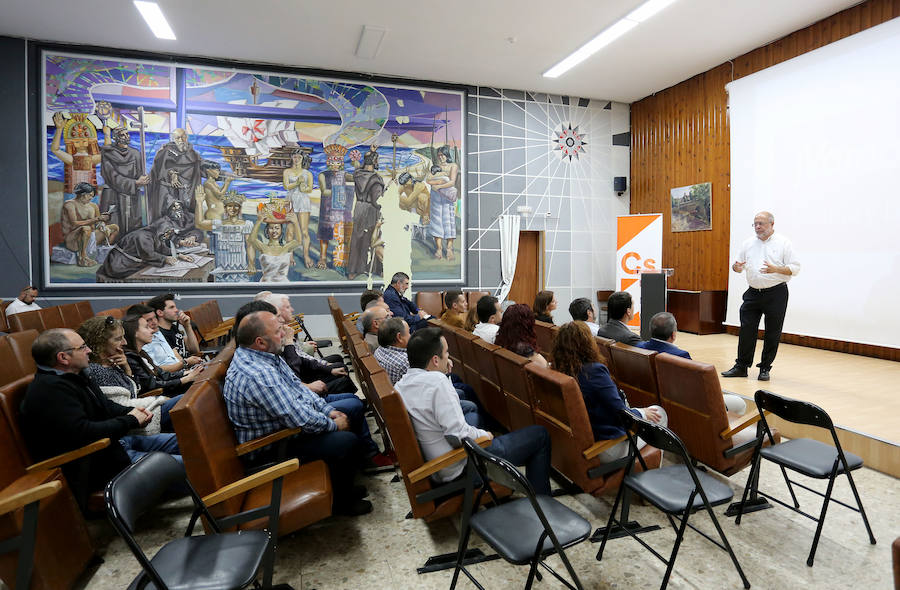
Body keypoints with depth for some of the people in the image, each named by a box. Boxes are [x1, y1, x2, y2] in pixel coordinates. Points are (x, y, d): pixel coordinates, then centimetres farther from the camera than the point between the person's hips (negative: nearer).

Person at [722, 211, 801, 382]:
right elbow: (738, 264, 14)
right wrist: (736, 267, -10)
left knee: (772, 333, 4)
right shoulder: (748, 243, 10)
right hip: (753, 293, 3)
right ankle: (741, 366, 10)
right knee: (746, 330, 1)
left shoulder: (784, 243, -2)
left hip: (776, 293, -3)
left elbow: (795, 268, -6)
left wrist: (775, 269, -23)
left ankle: (765, 368, 15)